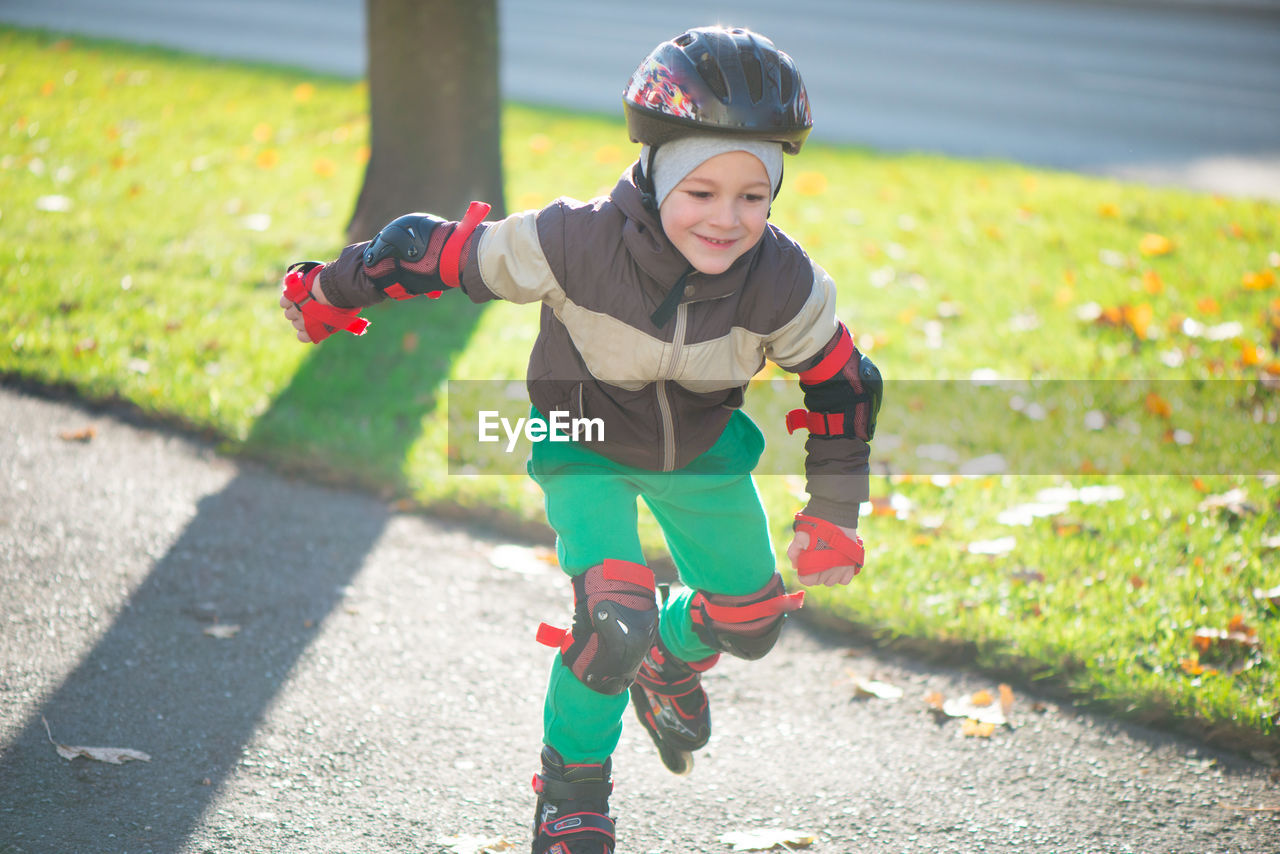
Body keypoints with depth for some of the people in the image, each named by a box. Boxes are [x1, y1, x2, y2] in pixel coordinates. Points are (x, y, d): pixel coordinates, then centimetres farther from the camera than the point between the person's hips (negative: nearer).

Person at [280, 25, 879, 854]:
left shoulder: (785, 284, -29)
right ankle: (573, 787, 5)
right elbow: (439, 252, -23)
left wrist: (834, 515, -8)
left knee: (751, 621, 16)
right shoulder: (574, 243, -37)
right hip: (586, 446, -4)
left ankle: (672, 662, 54)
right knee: (615, 622, -23)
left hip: (701, 447, 4)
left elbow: (841, 388, -11)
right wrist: (327, 293, -8)